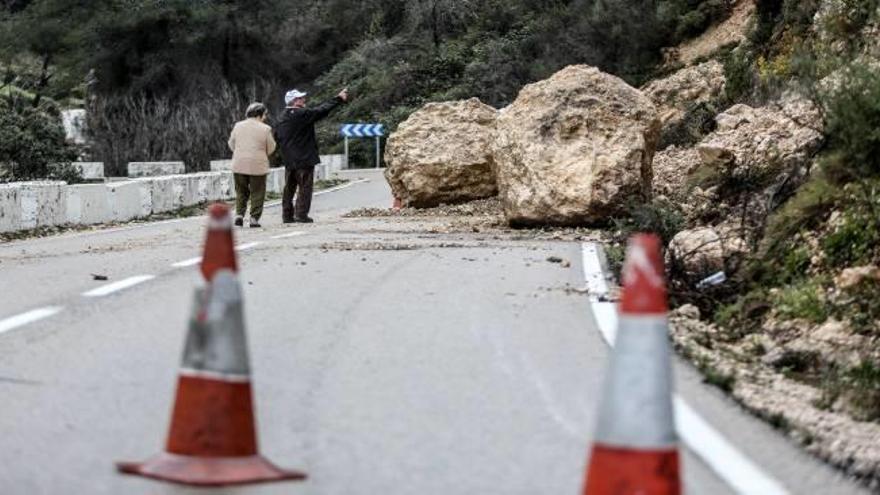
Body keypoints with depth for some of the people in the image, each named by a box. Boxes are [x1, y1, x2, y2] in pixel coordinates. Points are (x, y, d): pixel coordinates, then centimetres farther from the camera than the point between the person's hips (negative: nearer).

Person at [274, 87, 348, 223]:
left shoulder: (282, 118, 9)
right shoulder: (302, 114, -14)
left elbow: (277, 137, 15)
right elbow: (322, 110, -12)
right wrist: (339, 99, -4)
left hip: (289, 160, 7)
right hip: (304, 158, -7)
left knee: (289, 188, 12)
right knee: (305, 186, -1)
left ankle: (287, 215, 14)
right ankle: (301, 214, -4)